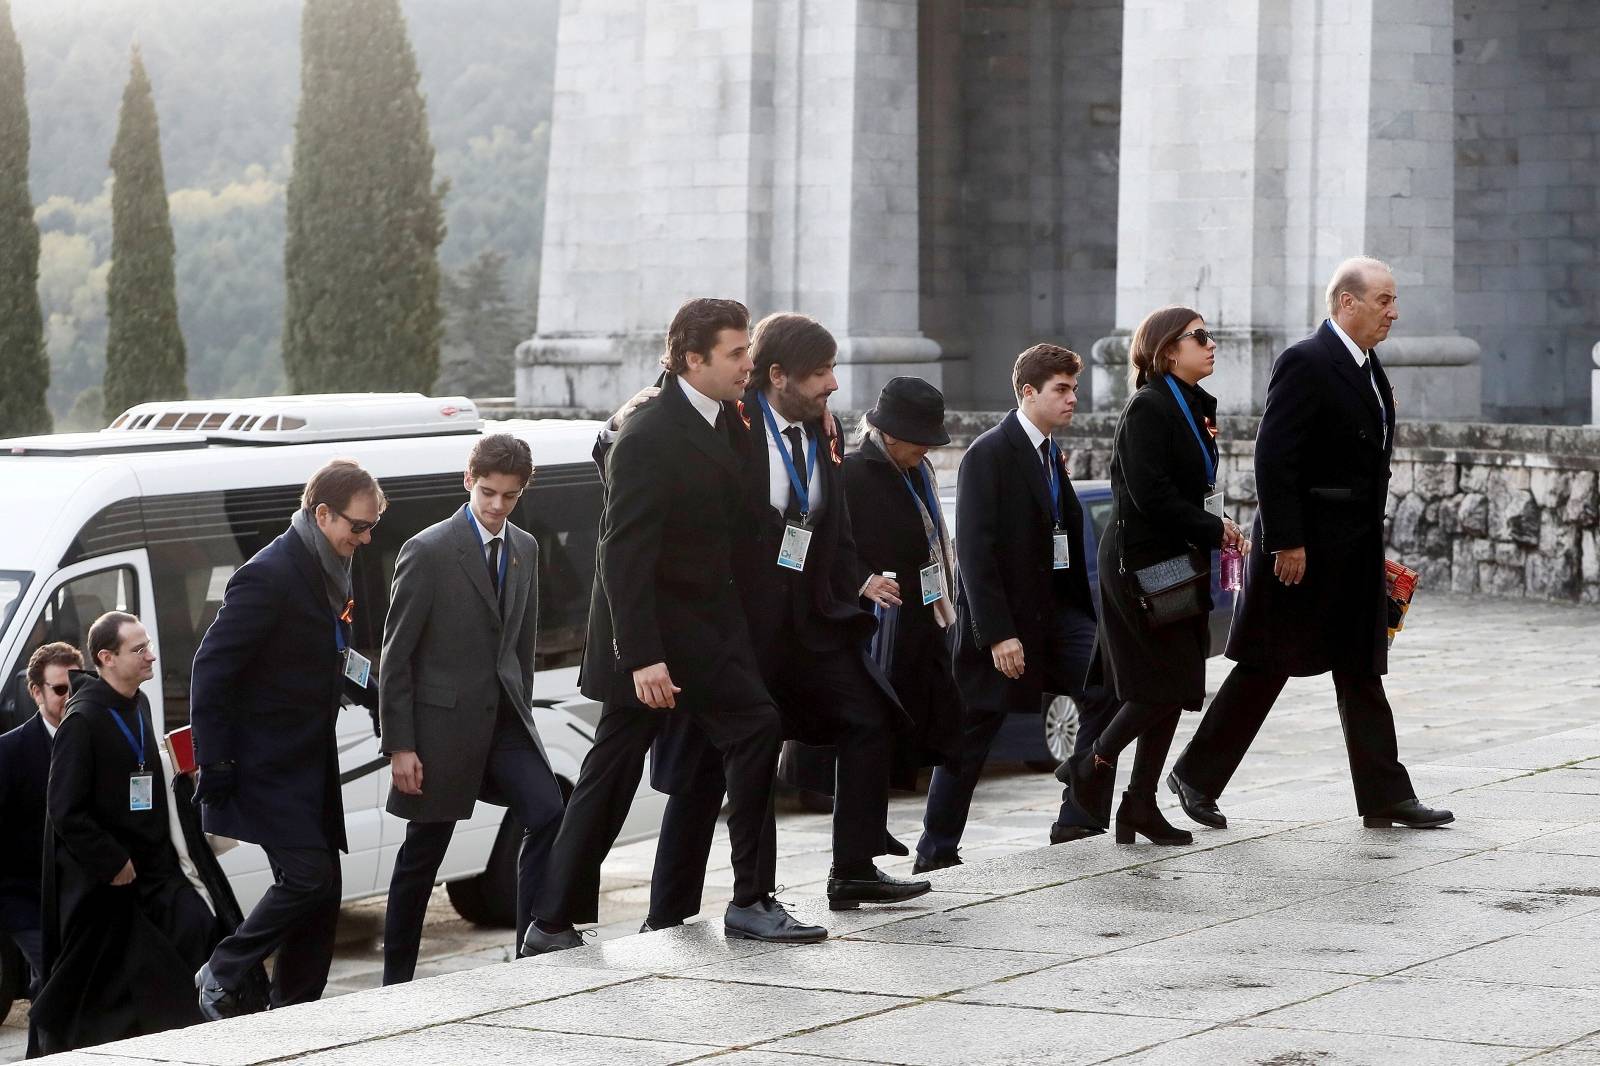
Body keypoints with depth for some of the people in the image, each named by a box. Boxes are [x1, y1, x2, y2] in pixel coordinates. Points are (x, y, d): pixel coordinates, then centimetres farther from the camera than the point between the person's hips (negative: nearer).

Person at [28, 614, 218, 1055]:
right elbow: (66, 811, -19)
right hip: (96, 880, -7)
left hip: (146, 865, 8)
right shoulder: (82, 721, -18)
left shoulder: (138, 706, 8)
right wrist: (112, 863, -17)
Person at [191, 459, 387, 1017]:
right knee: (307, 876, -14)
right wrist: (214, 763, -20)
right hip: (269, 766, -9)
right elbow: (212, 667, -19)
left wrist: (370, 689, 7)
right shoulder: (270, 576, -18)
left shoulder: (328, 573, 11)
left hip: (311, 762, 9)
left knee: (322, 888, 7)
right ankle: (221, 977, 1)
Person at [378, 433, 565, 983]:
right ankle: (396, 979, 17)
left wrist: (520, 713, 12)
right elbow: (396, 655, -10)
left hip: (504, 717, 5)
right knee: (423, 854, 4)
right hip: (443, 721, -5)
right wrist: (399, 745, -13)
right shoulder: (428, 551, -11)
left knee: (547, 815, -13)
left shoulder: (525, 550, 9)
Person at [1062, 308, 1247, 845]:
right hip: (1141, 563, -9)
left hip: (1179, 562, 9)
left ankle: (1141, 806, 12)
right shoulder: (1148, 408, -15)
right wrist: (1214, 529, -15)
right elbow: (1150, 496, -22)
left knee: (1173, 687, 7)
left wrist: (1220, 530, 4)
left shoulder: (1194, 408, 14)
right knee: (1167, 683, -8)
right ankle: (1094, 762, 9)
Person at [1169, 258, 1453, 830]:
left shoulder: (1369, 370, 14)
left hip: (1355, 556, 9)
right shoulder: (1304, 364, -14)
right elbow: (1273, 457, -19)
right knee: (1266, 669, -1)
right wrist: (1286, 542, -21)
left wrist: (1373, 543, 16)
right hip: (1304, 547, -9)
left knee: (1361, 674, 9)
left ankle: (1385, 797, 11)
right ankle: (1196, 776, 10)